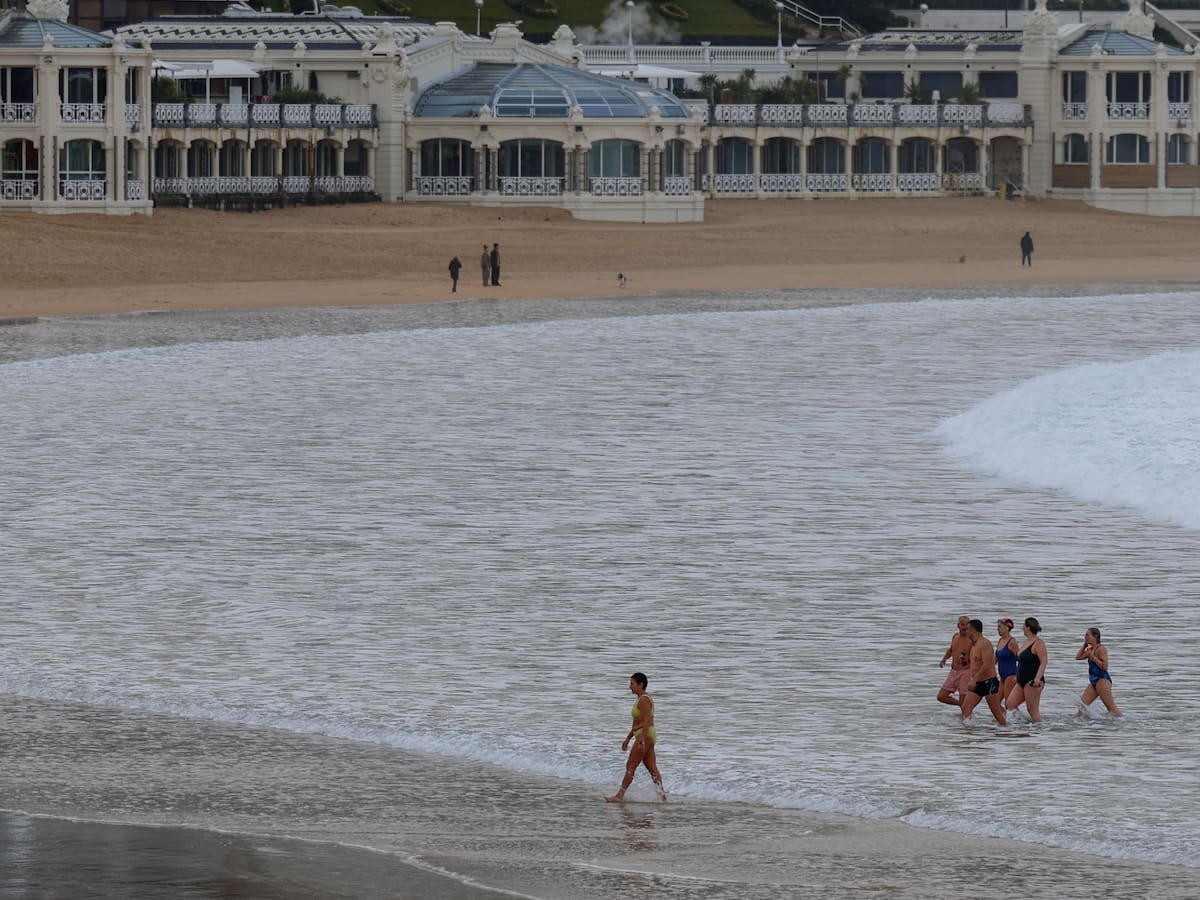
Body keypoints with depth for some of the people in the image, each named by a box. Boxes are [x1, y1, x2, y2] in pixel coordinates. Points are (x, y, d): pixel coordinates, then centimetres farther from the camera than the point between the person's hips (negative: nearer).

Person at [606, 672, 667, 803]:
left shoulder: (644, 700, -14)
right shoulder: (641, 699, 18)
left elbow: (646, 722, -23)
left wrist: (642, 740, -29)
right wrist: (628, 739, 26)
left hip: (645, 735, -10)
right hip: (645, 737, 10)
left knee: (630, 766, -6)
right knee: (652, 768, 6)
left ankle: (620, 795, -3)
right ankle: (662, 795, 1)